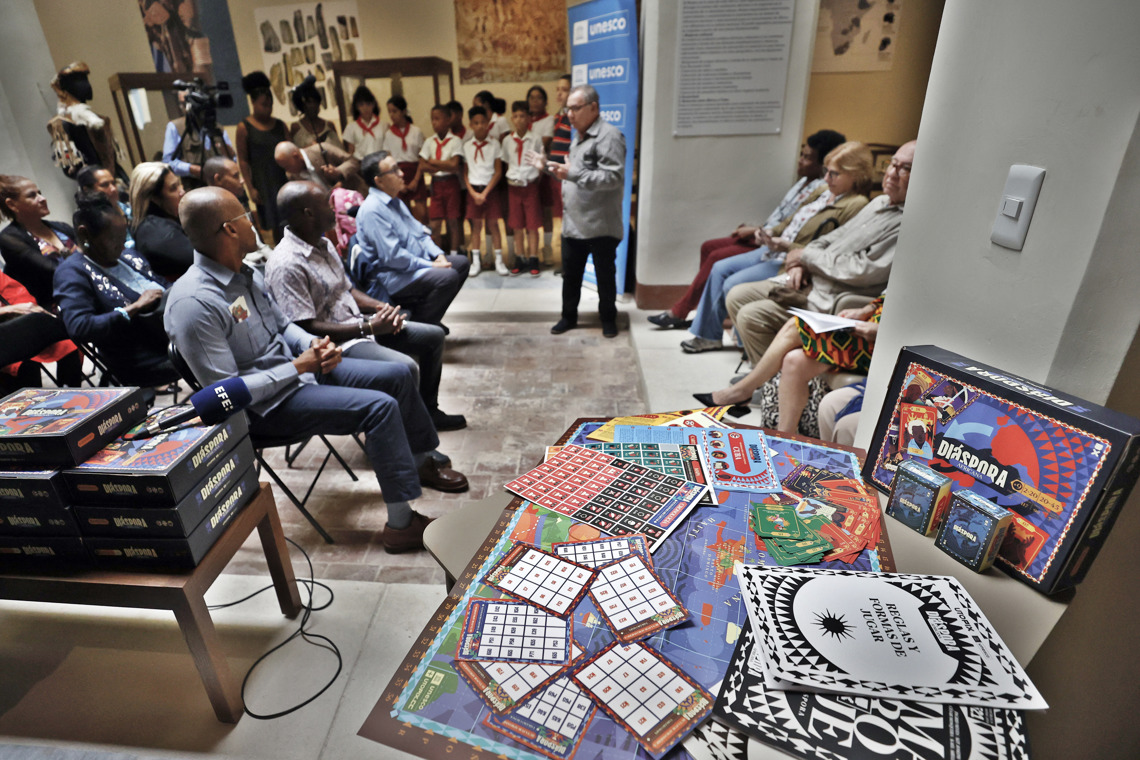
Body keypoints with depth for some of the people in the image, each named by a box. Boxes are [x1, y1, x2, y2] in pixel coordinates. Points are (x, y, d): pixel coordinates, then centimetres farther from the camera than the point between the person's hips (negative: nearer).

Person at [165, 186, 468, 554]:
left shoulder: (245, 273, 2)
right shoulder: (193, 304, -25)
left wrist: (315, 345, -5)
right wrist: (298, 367, -21)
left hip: (297, 365, 9)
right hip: (268, 403, -9)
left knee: (397, 375, 6)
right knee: (380, 406, -23)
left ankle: (421, 462, 27)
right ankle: (401, 524, -13)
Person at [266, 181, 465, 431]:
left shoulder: (324, 244, 9)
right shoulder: (286, 265, -21)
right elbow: (306, 327, -23)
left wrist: (381, 307, -1)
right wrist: (369, 328, -23)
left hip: (358, 325, 10)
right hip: (335, 343, -10)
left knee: (433, 336, 11)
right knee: (405, 368, -31)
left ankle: (428, 410, 23)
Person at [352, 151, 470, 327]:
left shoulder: (396, 202, 15)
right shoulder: (372, 210, -17)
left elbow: (420, 232, 20)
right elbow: (392, 256, -23)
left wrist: (438, 255, 2)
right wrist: (431, 266, -18)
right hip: (389, 277, -11)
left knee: (462, 262, 11)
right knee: (448, 277, -28)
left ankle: (431, 319, 10)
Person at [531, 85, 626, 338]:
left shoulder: (609, 135, -13)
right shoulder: (579, 137, 17)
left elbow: (613, 177, -24)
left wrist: (573, 173, -26)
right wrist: (548, 166, 18)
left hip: (601, 225, -8)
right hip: (573, 223, 8)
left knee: (605, 275, 6)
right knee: (570, 274, 14)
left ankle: (608, 318, 22)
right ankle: (569, 316, 27)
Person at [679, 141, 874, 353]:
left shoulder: (856, 206, -15)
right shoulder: (822, 191, 12)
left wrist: (787, 246, -25)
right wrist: (769, 233, 0)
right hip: (773, 250, 10)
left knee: (733, 285, -19)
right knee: (720, 269, 5)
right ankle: (706, 335, 12)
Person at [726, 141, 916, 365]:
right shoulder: (879, 202, 16)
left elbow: (865, 271, -21)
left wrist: (807, 255, -9)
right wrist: (801, 263, -1)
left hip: (833, 300, -10)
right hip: (810, 280, 10)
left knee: (751, 316, -23)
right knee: (736, 296, 3)